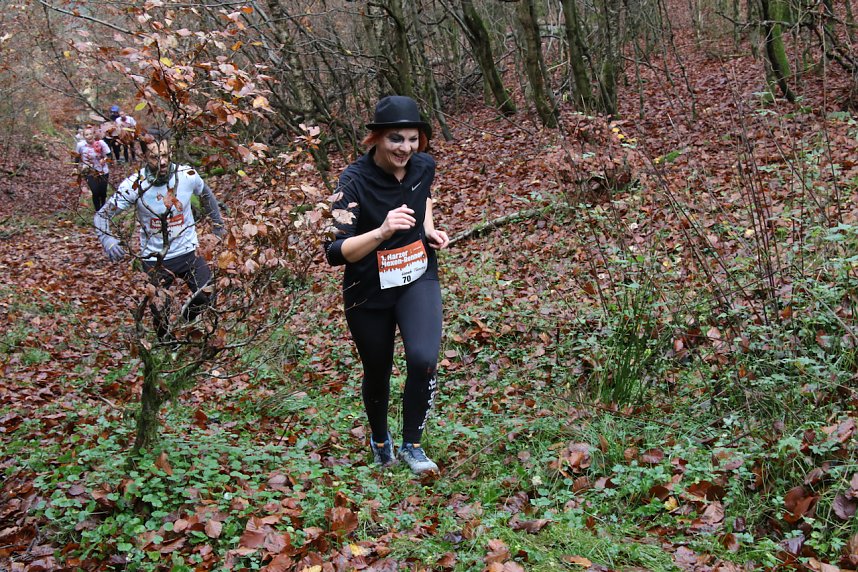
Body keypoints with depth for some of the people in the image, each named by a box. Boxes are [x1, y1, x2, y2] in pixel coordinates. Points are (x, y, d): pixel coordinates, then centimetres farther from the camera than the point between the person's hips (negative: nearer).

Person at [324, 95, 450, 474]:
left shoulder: (423, 165, -8)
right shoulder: (354, 181, -23)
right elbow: (335, 252, -29)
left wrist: (428, 228, 2)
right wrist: (381, 232, -43)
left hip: (418, 279, 2)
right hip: (369, 292, -2)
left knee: (424, 360, -21)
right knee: (377, 374, 16)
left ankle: (412, 444, 4)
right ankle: (380, 439, 47)